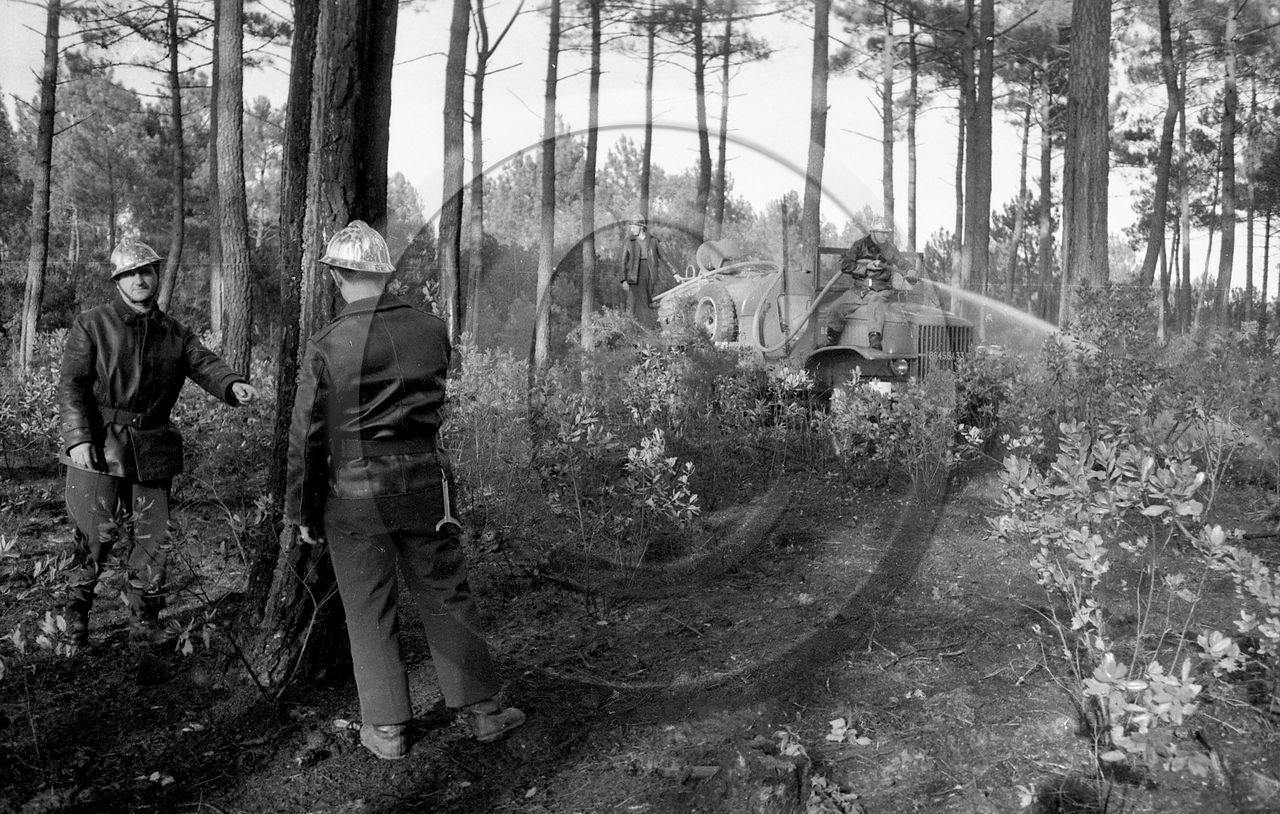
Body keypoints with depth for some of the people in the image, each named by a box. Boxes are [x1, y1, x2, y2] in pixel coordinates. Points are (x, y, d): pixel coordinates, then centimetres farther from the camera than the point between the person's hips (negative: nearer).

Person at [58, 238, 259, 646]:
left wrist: (232, 384, -26)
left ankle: (144, 620, 20)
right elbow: (71, 384, -5)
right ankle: (77, 605, 27)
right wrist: (77, 438, -17)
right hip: (99, 446, -3)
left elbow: (205, 364, -3)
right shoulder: (91, 326, 0)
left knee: (155, 535, 5)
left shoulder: (175, 333, 11)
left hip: (152, 449, 3)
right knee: (96, 533, 0)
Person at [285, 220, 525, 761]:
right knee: (446, 599, 14)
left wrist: (302, 512, 3)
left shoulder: (326, 347, -12)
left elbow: (306, 439, -7)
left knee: (370, 613, 11)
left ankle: (386, 729, 21)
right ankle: (482, 710, 22)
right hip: (424, 484, 2)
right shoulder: (433, 332, -3)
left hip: (354, 495, -2)